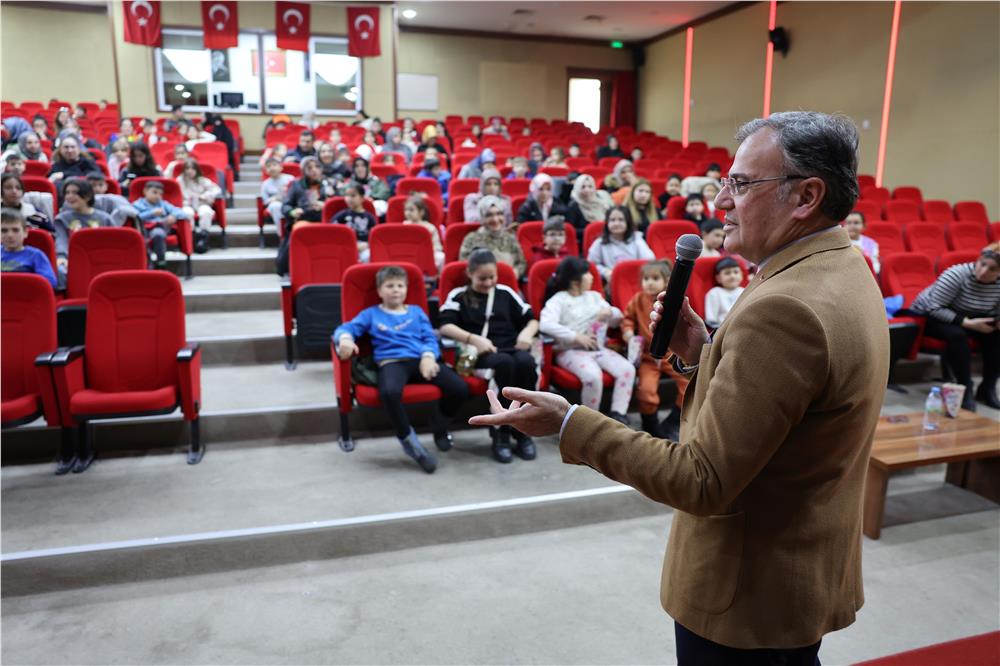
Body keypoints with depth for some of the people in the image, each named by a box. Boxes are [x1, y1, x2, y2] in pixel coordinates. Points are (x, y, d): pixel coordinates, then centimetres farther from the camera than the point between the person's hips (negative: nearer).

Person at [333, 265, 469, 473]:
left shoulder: (416, 311, 26)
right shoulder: (371, 314, 20)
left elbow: (430, 338, 15)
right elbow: (345, 328, 10)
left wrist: (428, 356, -8)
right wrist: (345, 339, -16)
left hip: (420, 360, 3)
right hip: (392, 362, -3)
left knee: (460, 389, -22)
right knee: (389, 392, -42)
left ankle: (439, 425, 12)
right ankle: (409, 440, -15)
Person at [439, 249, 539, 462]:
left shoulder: (506, 293, 20)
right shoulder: (459, 295, 11)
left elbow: (532, 319, 21)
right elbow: (445, 326, -4)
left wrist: (527, 333, -3)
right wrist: (474, 339, -17)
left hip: (512, 348, 3)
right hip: (481, 353, -3)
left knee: (526, 362, -33)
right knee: (504, 363, -37)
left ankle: (523, 432, -20)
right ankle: (501, 434, -25)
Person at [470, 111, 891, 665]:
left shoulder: (785, 307, -30)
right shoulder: (844, 271, 3)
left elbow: (703, 482, -28)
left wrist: (568, 425, -25)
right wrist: (702, 353, -5)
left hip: (746, 595, -9)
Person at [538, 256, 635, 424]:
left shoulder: (594, 296, 18)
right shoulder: (559, 300, -3)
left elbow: (618, 318, 22)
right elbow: (545, 325, -21)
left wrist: (610, 312, -3)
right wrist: (576, 337, -23)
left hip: (598, 348, 6)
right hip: (571, 351, -6)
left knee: (627, 369, -19)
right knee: (593, 375, -34)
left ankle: (618, 415, -14)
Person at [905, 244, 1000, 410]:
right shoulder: (957, 274, -26)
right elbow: (934, 308, -30)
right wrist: (967, 323, -34)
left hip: (966, 318, 6)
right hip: (928, 316, -6)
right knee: (957, 334, -34)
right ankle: (965, 389, -21)